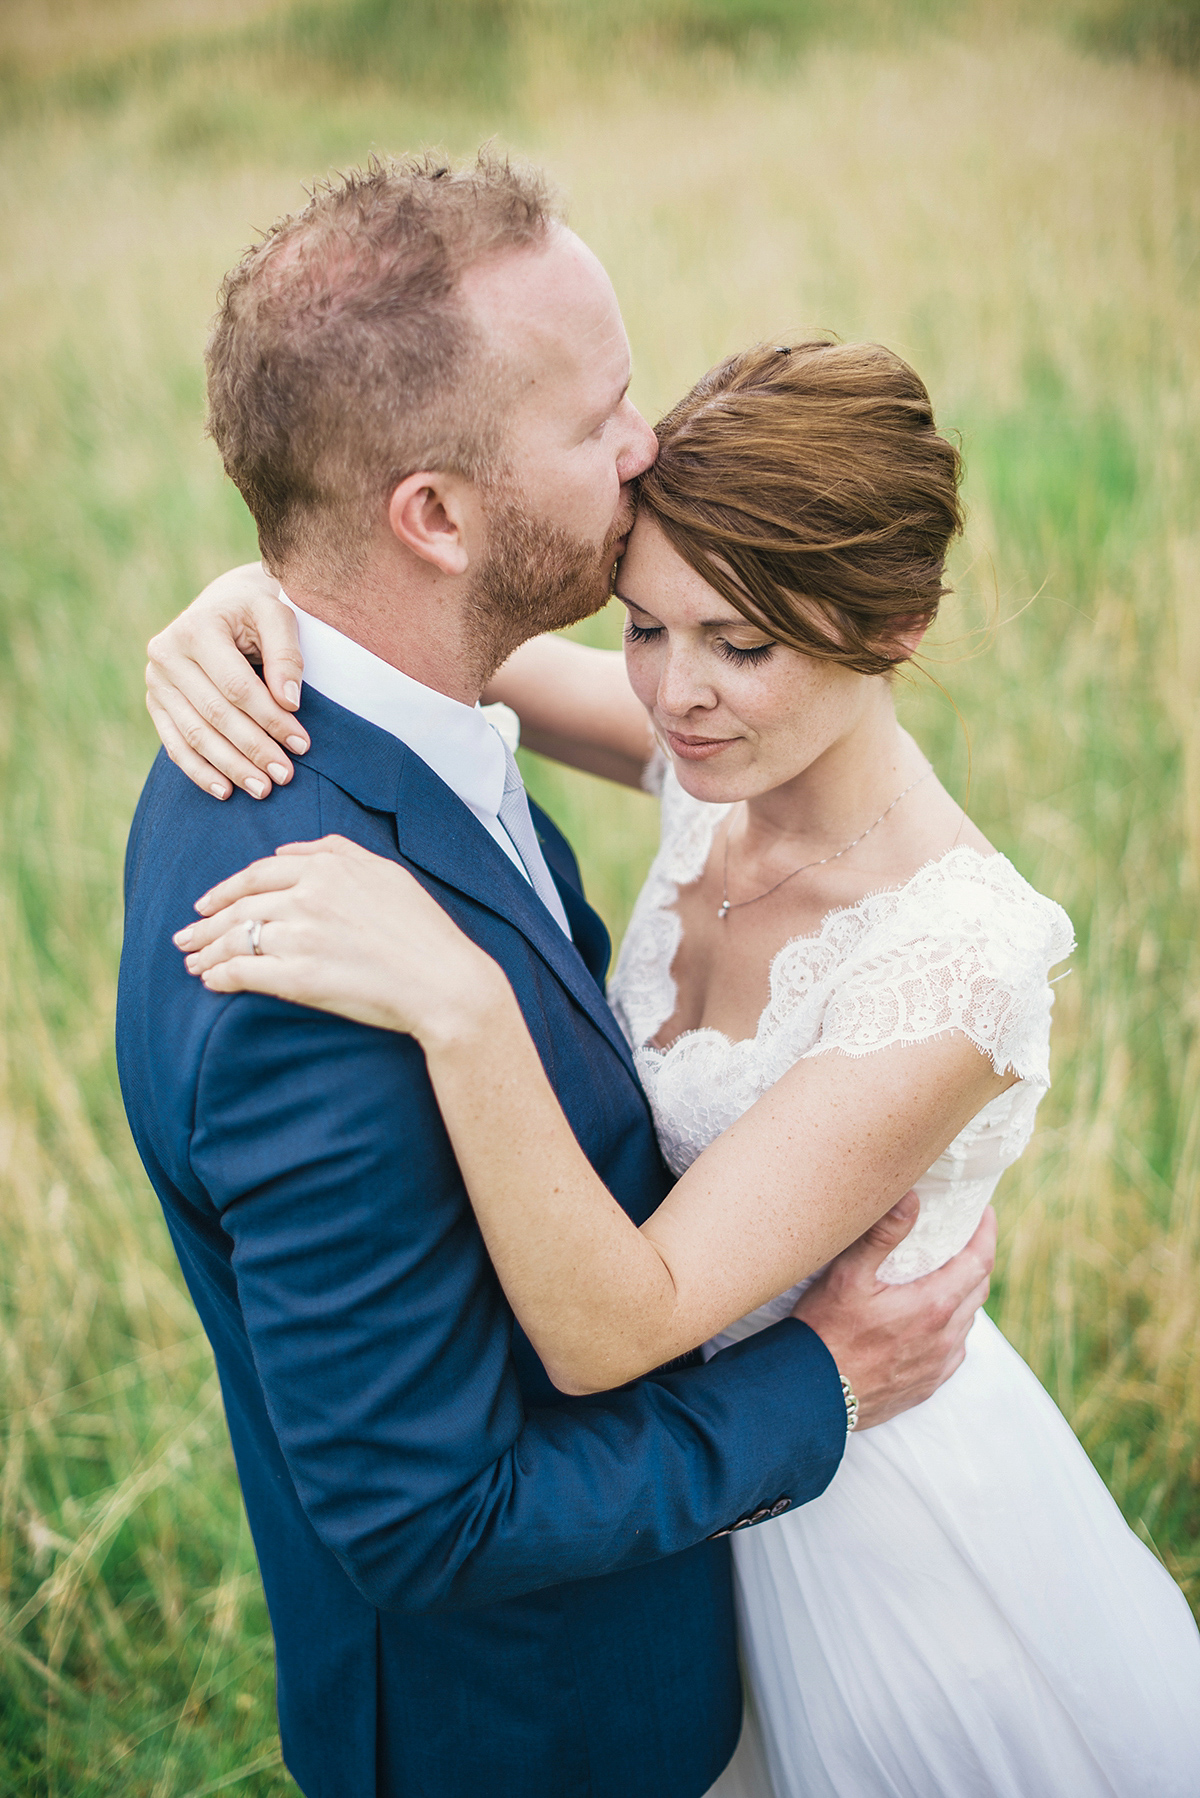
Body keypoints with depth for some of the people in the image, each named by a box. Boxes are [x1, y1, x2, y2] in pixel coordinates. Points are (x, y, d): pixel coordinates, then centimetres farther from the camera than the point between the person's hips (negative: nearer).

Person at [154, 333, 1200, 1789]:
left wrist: (458, 1001, -48)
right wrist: (261, 599, -27)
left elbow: (608, 1327, -35)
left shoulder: (958, 958, -34)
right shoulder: (726, 762, -14)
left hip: (882, 1511, -6)